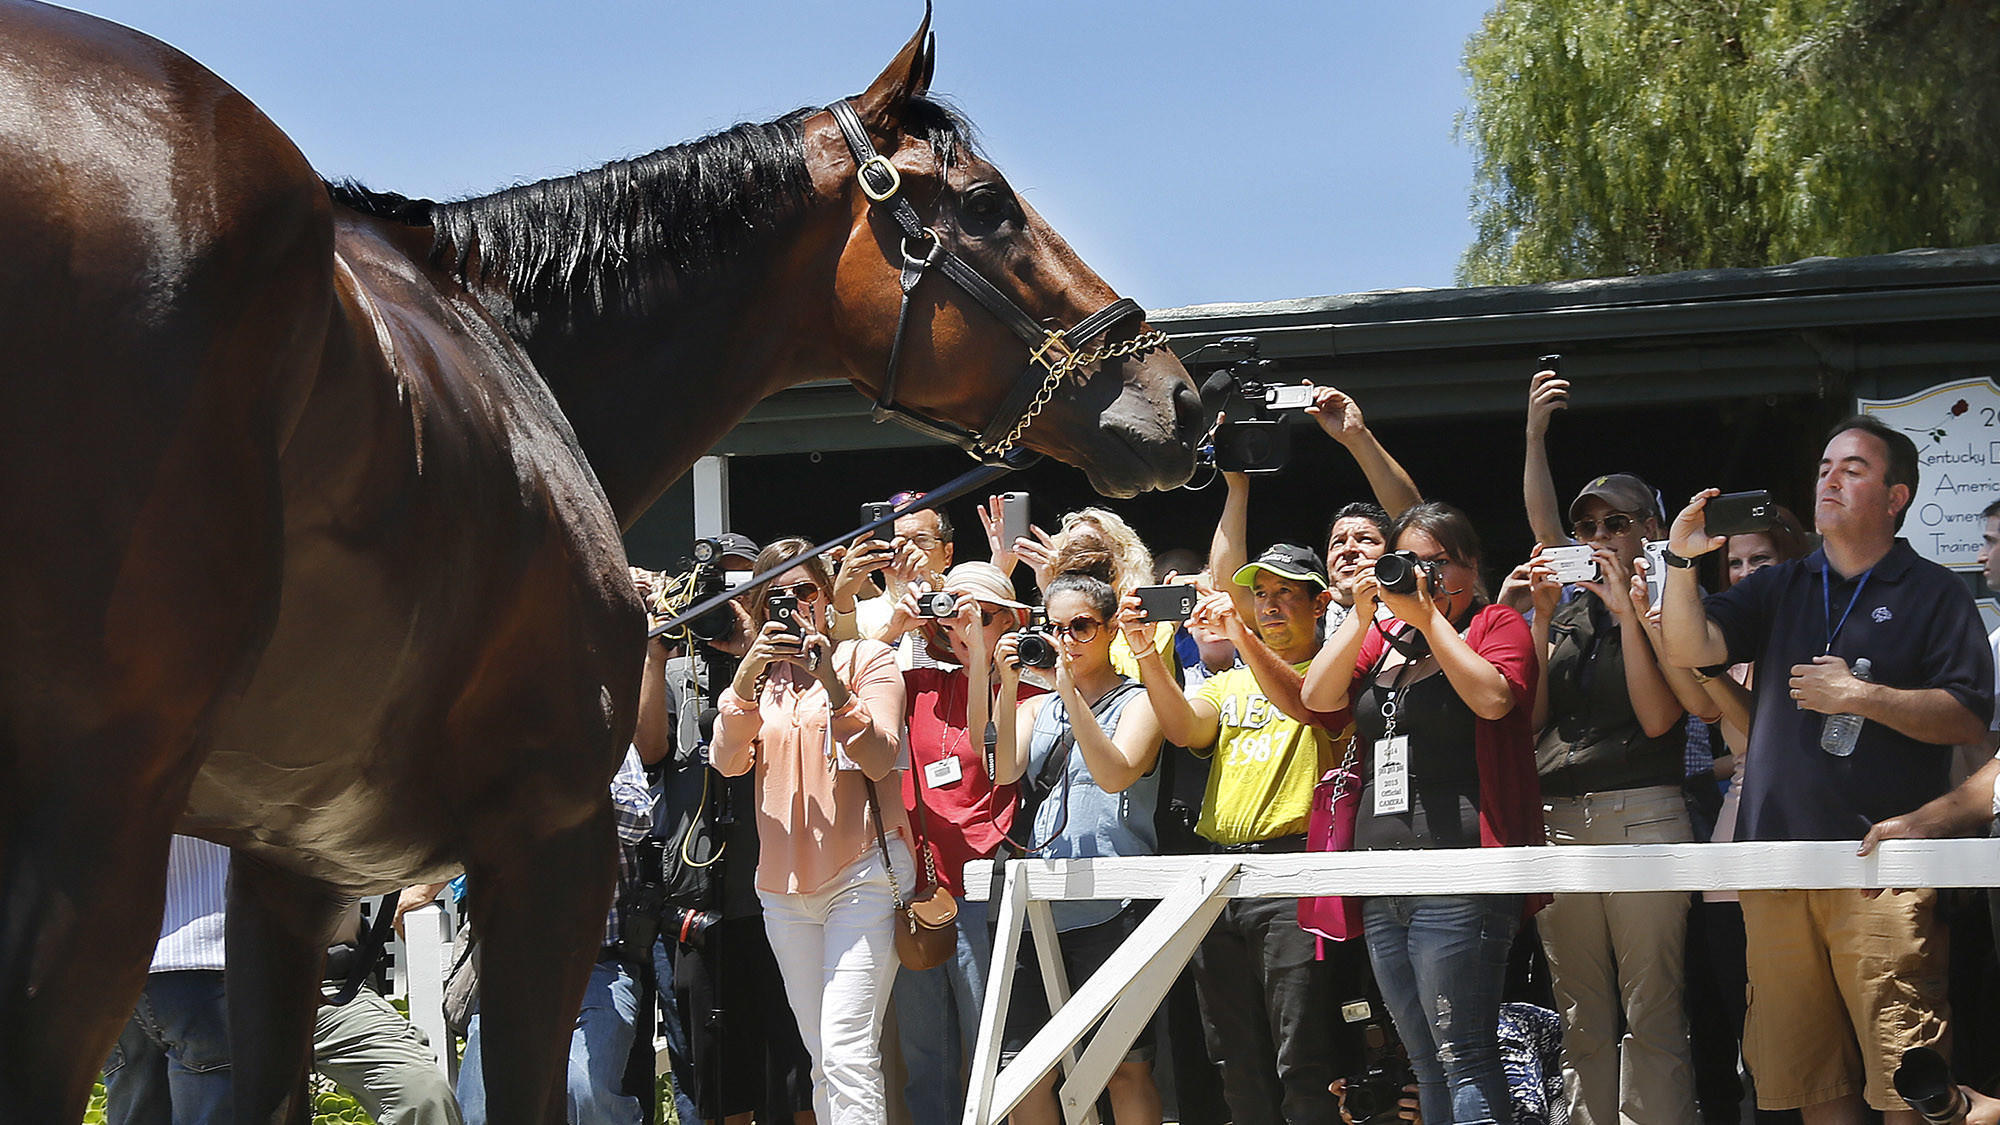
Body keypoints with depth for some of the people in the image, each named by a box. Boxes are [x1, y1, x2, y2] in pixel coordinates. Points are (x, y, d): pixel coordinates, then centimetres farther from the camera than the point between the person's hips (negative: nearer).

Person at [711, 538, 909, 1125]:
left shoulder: (866, 658, 3)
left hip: (862, 872, -5)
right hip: (784, 879, 5)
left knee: (847, 1050, -17)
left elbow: (881, 760, -9)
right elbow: (728, 762, 1)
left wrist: (834, 688, -21)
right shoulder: (759, 674, 16)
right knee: (821, 1055, 7)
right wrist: (745, 681, -14)